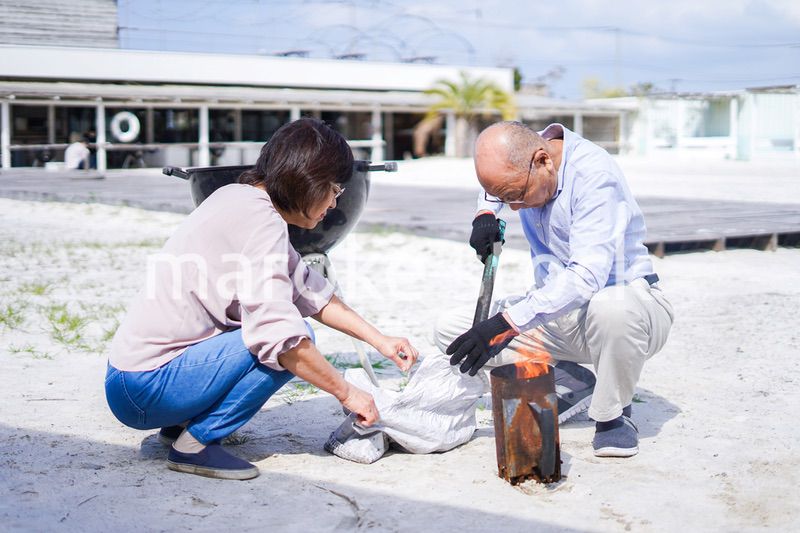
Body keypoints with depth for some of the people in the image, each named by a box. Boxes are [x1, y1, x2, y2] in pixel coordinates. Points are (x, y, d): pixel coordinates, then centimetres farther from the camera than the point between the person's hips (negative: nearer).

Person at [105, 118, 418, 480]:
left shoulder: (243, 198, 10)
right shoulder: (260, 221, -19)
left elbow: (311, 292, 15)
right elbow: (282, 337, -25)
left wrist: (379, 340, 12)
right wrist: (346, 393, -13)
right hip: (144, 389, -10)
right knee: (291, 344, -16)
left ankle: (182, 423, 14)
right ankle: (195, 442, -8)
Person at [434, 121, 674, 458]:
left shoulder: (593, 173, -24)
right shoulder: (518, 163, -2)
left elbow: (587, 276, -35)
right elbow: (494, 186, 27)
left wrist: (505, 323, -38)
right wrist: (485, 213, 3)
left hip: (625, 298, -6)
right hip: (557, 309, 7)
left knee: (613, 307, -44)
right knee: (449, 331, -7)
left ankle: (612, 416, -13)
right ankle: (571, 383, -1)